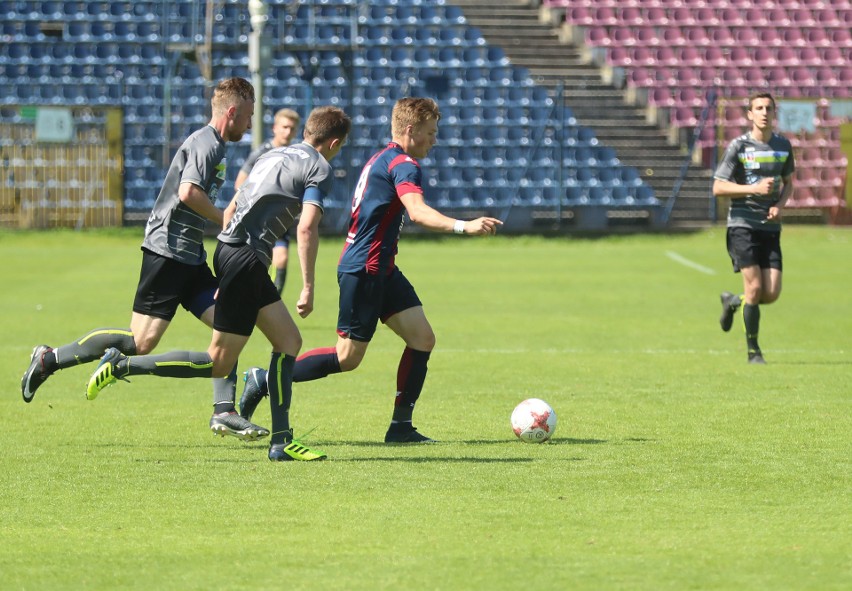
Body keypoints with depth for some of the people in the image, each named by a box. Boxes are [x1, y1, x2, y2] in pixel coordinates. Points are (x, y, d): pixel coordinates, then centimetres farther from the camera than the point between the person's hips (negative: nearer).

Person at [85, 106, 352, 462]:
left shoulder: (274, 156, 21)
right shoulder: (320, 169, -4)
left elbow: (230, 210, 24)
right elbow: (307, 226, -18)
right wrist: (308, 288, -15)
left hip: (228, 248, 9)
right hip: (245, 258, -9)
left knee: (289, 341, 10)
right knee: (219, 363, -5)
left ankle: (281, 442, 6)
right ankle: (123, 365, -6)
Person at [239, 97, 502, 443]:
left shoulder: (381, 160, 16)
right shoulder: (403, 165, -16)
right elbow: (418, 212, -33)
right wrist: (463, 227, -45)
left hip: (381, 270, 10)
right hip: (363, 270, -10)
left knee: (422, 338, 2)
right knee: (348, 357, -4)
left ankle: (401, 427, 4)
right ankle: (264, 381, 6)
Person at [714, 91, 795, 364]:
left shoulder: (783, 146, 8)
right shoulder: (738, 147, -6)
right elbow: (718, 188, -8)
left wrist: (779, 205, -1)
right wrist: (755, 189, -19)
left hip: (770, 227, 4)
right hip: (742, 225, -4)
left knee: (772, 293, -4)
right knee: (755, 287, -12)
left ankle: (733, 302, 29)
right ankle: (753, 351, 4)